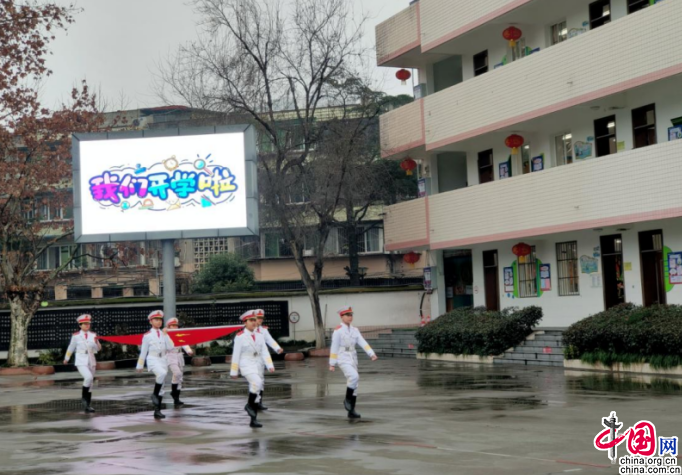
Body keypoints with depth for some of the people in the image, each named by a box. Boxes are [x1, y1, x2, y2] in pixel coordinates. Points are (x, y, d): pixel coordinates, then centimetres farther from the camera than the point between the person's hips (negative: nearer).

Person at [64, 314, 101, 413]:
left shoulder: (93, 335, 3)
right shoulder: (76, 336, -5)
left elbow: (98, 348, -2)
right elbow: (71, 348, 7)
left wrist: (96, 342, -22)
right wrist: (66, 359, 19)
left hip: (91, 361, 5)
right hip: (81, 362, -4)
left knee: (90, 383, 9)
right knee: (89, 377, -27)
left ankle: (87, 405, 19)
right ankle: (83, 397, -5)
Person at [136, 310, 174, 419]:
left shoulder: (164, 334, 10)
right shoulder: (147, 335, -1)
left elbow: (171, 347, -2)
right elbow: (143, 351, 3)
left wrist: (165, 334, -7)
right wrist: (140, 366, 7)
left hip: (163, 360, 5)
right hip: (153, 360, -5)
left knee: (161, 388, 5)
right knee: (162, 373, -36)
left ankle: (157, 411, 11)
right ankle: (154, 394, -17)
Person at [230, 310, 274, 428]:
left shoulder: (259, 336, 8)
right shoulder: (240, 337, -8)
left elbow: (264, 352, 3)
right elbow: (236, 355, -6)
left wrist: (270, 366, -11)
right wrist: (234, 372, -5)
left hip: (257, 365, 6)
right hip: (246, 365, -6)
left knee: (257, 392, 5)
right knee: (257, 383, -29)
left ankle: (254, 420, 13)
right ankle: (249, 405, -7)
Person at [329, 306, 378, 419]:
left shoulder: (355, 330, 9)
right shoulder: (338, 330, -8)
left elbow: (363, 343, -1)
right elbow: (334, 347, -8)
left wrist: (372, 354, -15)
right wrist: (332, 364, -8)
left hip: (353, 359, 7)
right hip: (343, 359, -7)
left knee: (355, 386, 7)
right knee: (354, 377, -28)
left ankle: (351, 411, 13)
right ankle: (347, 399, -9)